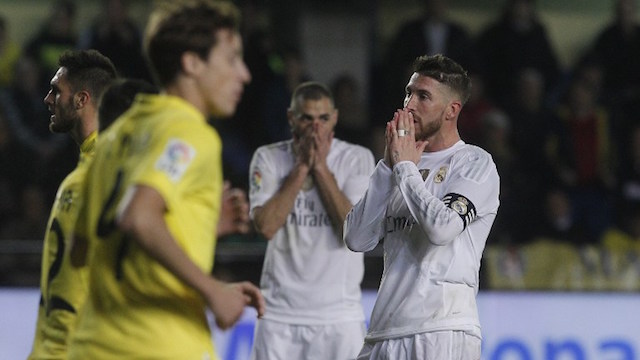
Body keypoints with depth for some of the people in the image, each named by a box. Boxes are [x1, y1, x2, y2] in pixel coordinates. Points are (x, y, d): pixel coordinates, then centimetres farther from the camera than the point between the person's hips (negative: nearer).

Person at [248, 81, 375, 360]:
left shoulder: (358, 158, 1)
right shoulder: (268, 158, 3)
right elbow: (266, 226, -10)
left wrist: (321, 167, -10)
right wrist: (302, 167, -9)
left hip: (339, 313, -1)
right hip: (280, 313, 1)